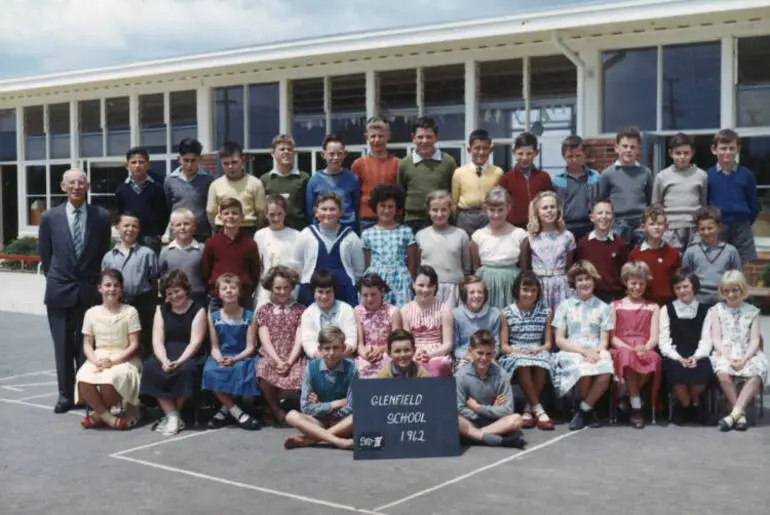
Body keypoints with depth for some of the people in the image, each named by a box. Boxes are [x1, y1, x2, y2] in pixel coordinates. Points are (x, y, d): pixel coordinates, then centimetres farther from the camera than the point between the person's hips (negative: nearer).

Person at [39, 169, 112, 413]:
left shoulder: (101, 216, 1)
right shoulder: (50, 217, 1)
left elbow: (104, 253, 8)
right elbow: (44, 255, 9)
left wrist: (95, 281, 7)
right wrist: (56, 280, 9)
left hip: (90, 291, 0)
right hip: (59, 292, 0)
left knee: (87, 346, 5)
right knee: (63, 346, 6)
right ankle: (65, 395, 14)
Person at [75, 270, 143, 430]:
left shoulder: (129, 312, -1)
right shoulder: (92, 313, 8)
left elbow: (134, 345, -4)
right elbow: (87, 344, 8)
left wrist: (114, 361, -17)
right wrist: (95, 360, -13)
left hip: (123, 359, -3)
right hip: (98, 358, 3)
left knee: (109, 380, -35)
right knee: (83, 379, -30)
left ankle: (98, 414, -4)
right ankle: (108, 417, -14)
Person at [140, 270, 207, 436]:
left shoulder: (198, 310, 1)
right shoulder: (162, 310, 12)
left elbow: (195, 342, -10)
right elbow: (157, 341, 1)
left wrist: (179, 361, -25)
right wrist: (164, 360, -20)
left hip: (189, 356, -3)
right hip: (166, 355, 3)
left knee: (187, 369, -37)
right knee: (150, 368, -29)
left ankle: (171, 414, -16)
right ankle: (173, 416, -27)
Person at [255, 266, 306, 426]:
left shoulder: (300, 310, 12)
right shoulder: (263, 310, 14)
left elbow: (299, 340, 1)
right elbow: (265, 340, 2)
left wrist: (289, 362, -16)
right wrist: (278, 361, -15)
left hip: (293, 358, 0)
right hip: (270, 357, 0)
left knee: (298, 375, -35)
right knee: (264, 371, -36)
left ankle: (272, 405, -6)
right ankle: (277, 410, -10)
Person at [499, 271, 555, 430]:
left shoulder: (545, 312, 11)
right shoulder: (506, 313, 6)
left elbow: (548, 343, 9)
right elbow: (503, 346, 3)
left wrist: (537, 350, -12)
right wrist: (519, 351, -16)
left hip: (539, 352, 1)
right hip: (514, 354, -1)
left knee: (541, 364, -36)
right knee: (522, 364, -38)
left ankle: (528, 409, -23)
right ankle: (538, 409, -30)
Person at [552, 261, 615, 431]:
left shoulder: (603, 307, 16)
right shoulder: (565, 306, 12)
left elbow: (604, 340, 9)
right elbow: (559, 340, 4)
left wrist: (595, 351, -14)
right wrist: (584, 351, -10)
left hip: (596, 351, 1)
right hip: (571, 352, -1)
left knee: (606, 372, -35)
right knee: (584, 371, -36)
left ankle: (583, 410, -13)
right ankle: (589, 410, -7)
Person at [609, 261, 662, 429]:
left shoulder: (653, 307, 20)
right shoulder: (615, 306, 18)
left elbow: (654, 337, 8)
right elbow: (612, 336, 7)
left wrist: (644, 348, -15)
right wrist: (628, 348, -12)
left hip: (645, 350, 1)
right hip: (621, 349, -1)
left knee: (653, 359, -38)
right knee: (627, 356, -40)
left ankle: (628, 397, -18)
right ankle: (636, 405, -29)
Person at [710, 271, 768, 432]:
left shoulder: (752, 311, 12)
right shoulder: (717, 310, 10)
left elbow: (755, 340, 4)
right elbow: (716, 338, 2)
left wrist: (744, 358, -14)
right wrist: (729, 358, -14)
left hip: (747, 354, 1)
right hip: (724, 354, -1)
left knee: (756, 375, -31)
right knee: (723, 374, -34)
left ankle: (735, 413, -31)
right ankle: (741, 414, -21)